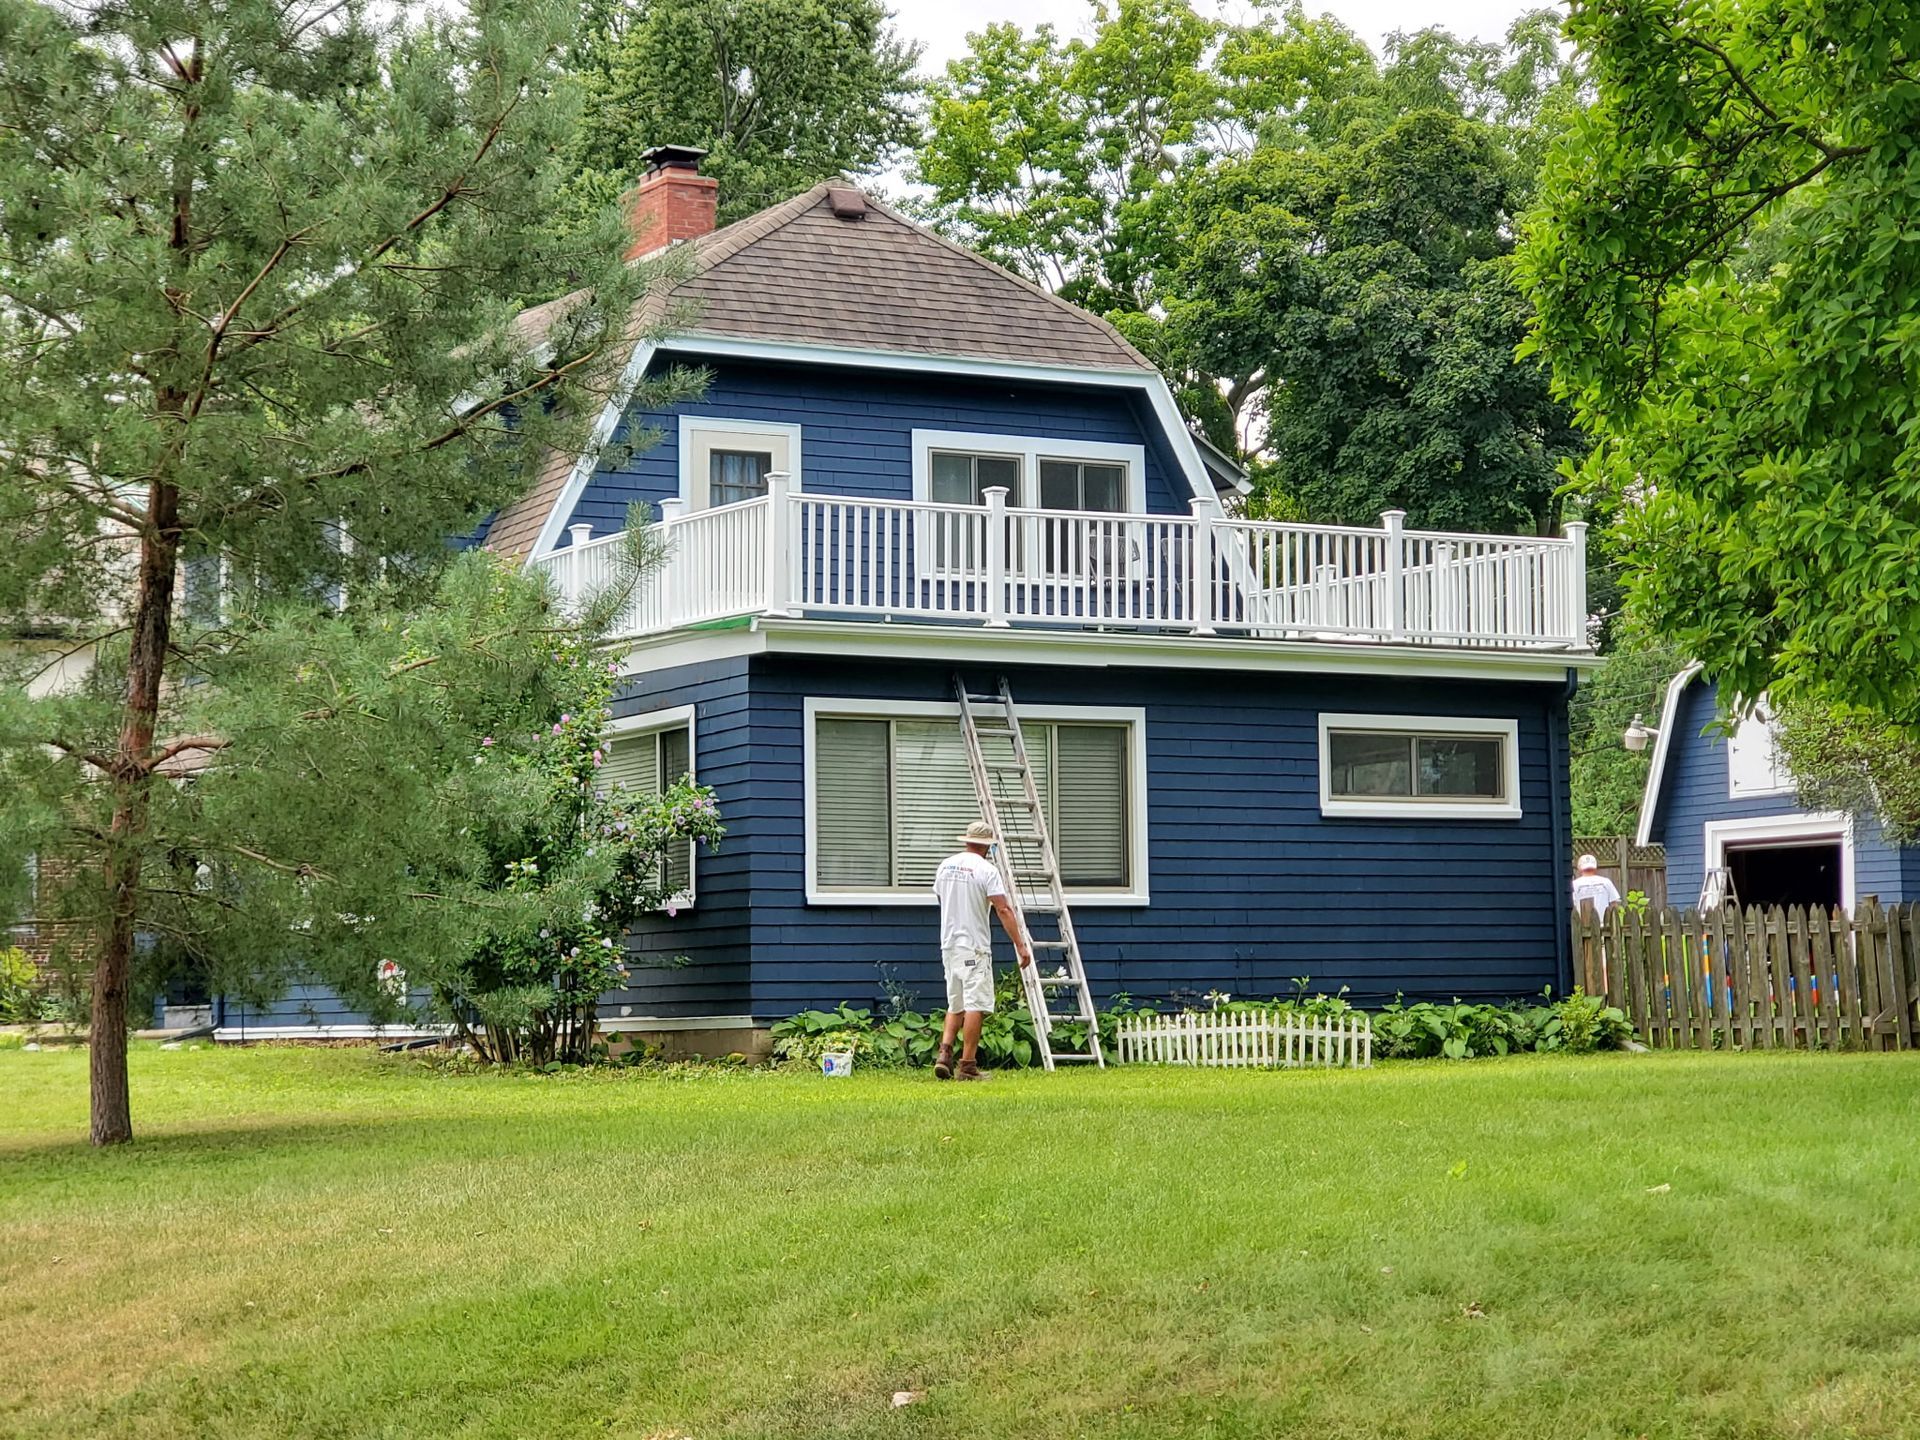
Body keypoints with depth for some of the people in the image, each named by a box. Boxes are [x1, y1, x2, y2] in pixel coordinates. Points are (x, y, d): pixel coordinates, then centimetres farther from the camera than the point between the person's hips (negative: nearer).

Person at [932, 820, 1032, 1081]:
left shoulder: (945, 866, 8)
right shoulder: (986, 870, -12)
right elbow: (1004, 910, -17)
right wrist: (1021, 945, -16)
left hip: (949, 945, 7)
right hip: (974, 947, -7)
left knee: (956, 1005, 16)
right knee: (975, 1005, -3)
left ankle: (944, 1054, 0)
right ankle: (968, 1065, -5)